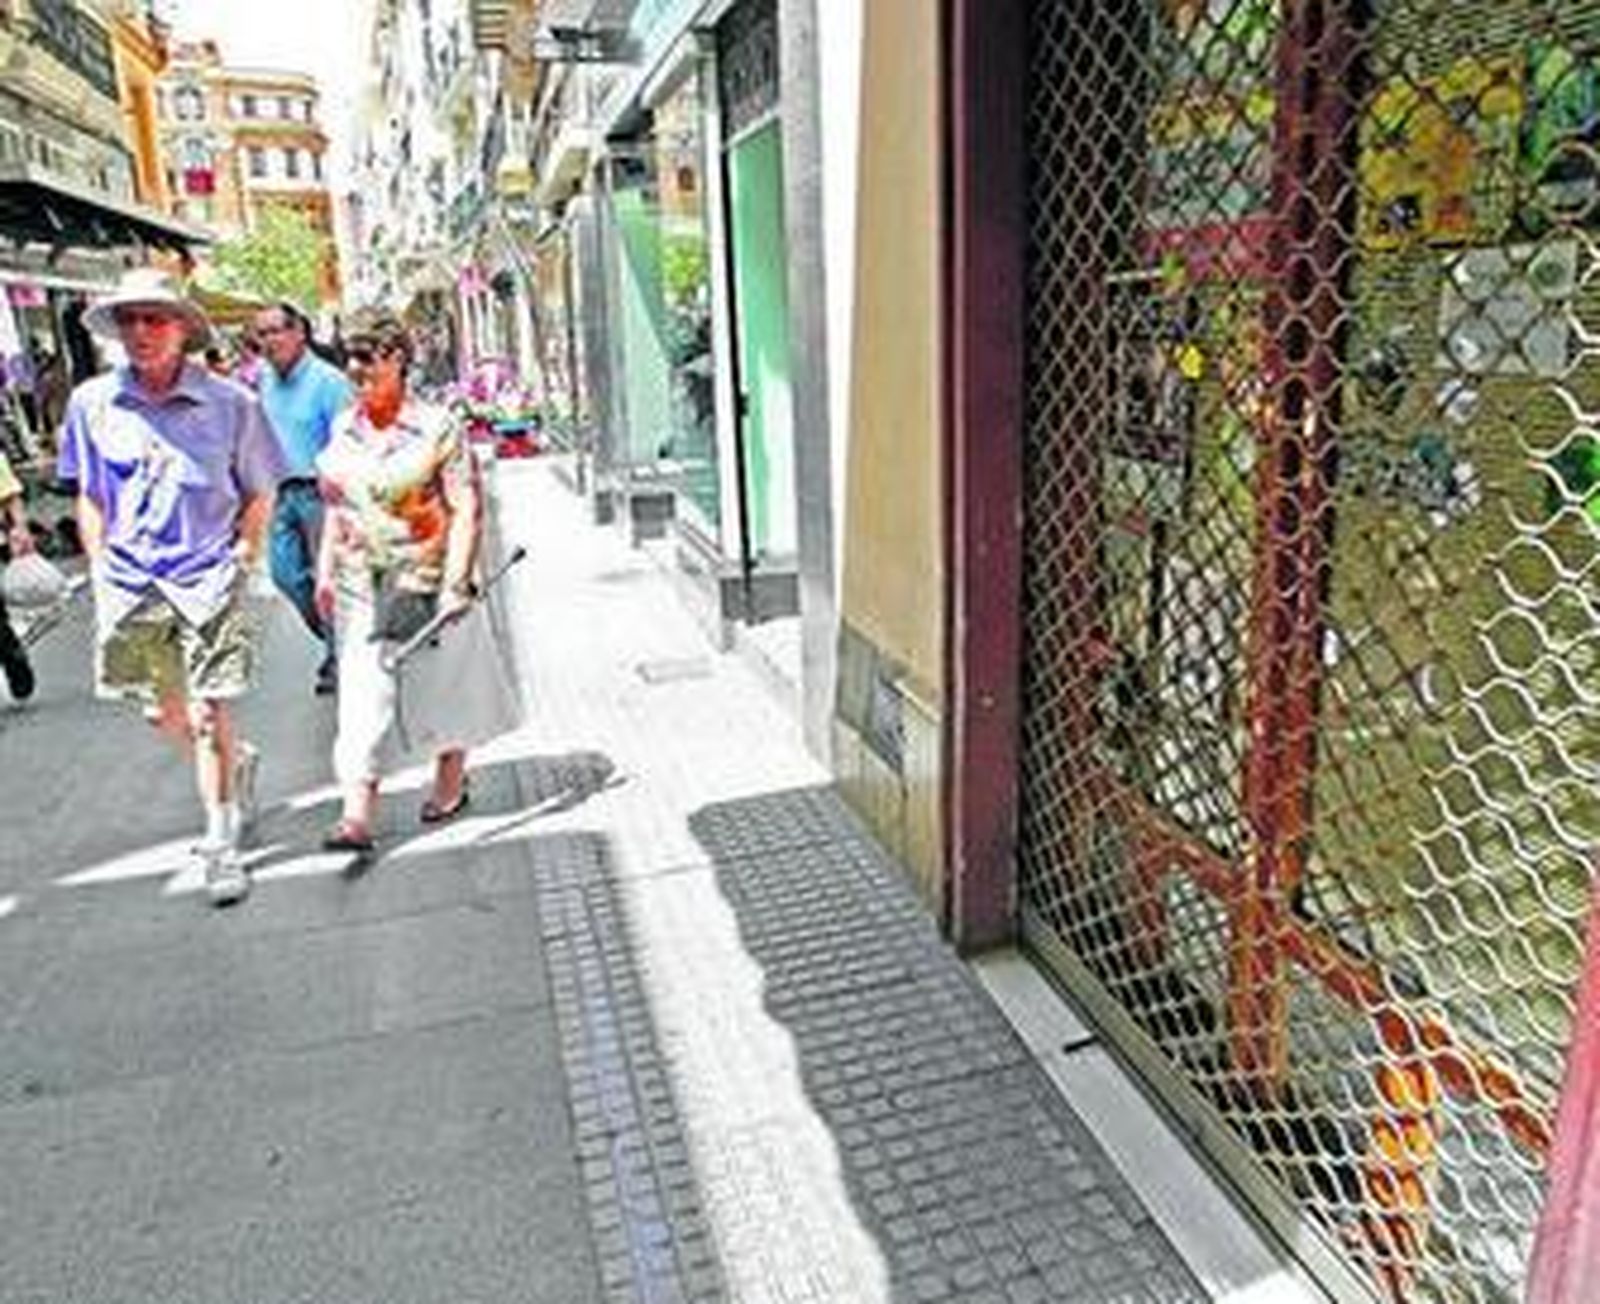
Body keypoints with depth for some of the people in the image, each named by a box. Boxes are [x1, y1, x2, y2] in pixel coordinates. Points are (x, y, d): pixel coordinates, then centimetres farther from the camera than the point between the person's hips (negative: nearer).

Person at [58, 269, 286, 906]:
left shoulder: (230, 402, -7)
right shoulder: (91, 403, 1)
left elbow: (260, 494, 3)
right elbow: (90, 498, 11)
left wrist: (241, 562, -4)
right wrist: (101, 572, 6)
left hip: (209, 578, -3)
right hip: (130, 583, 4)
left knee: (209, 716, -2)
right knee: (165, 714, 14)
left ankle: (221, 843, 12)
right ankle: (238, 761, 44)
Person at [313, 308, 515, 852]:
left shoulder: (437, 429, -11)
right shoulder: (344, 428, 6)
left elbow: (467, 510, -14)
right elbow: (336, 504, 16)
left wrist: (456, 583, -20)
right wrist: (326, 568, 11)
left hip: (426, 580, -4)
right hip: (361, 586, 4)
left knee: (443, 685, 13)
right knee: (362, 699, -1)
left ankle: (451, 780, 35)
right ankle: (358, 814, 1)